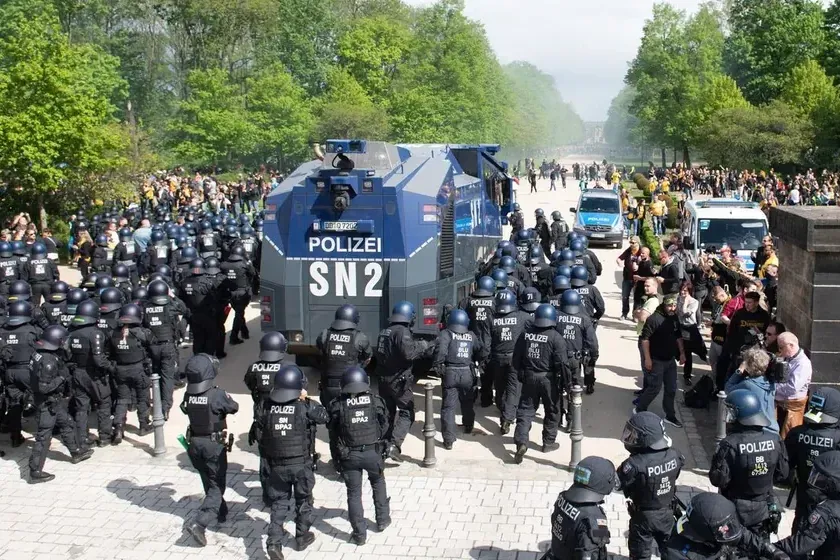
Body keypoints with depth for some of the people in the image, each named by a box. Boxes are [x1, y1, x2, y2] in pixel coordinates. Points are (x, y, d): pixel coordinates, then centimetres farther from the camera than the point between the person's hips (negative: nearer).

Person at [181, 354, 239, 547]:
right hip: (214, 444, -5)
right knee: (217, 486, 3)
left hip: (195, 443, 5)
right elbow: (234, 408, -5)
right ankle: (199, 523, -12)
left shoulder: (188, 396, -9)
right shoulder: (217, 395, -22)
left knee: (208, 482, 23)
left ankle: (221, 513, 42)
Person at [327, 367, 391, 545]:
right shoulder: (376, 401, -5)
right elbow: (384, 426, 3)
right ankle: (383, 520, 36)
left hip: (349, 454, -1)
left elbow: (333, 432, 0)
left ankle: (359, 534, 14)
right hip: (373, 452, 1)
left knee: (354, 493, 11)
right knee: (378, 484, 27)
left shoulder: (337, 405, -8)